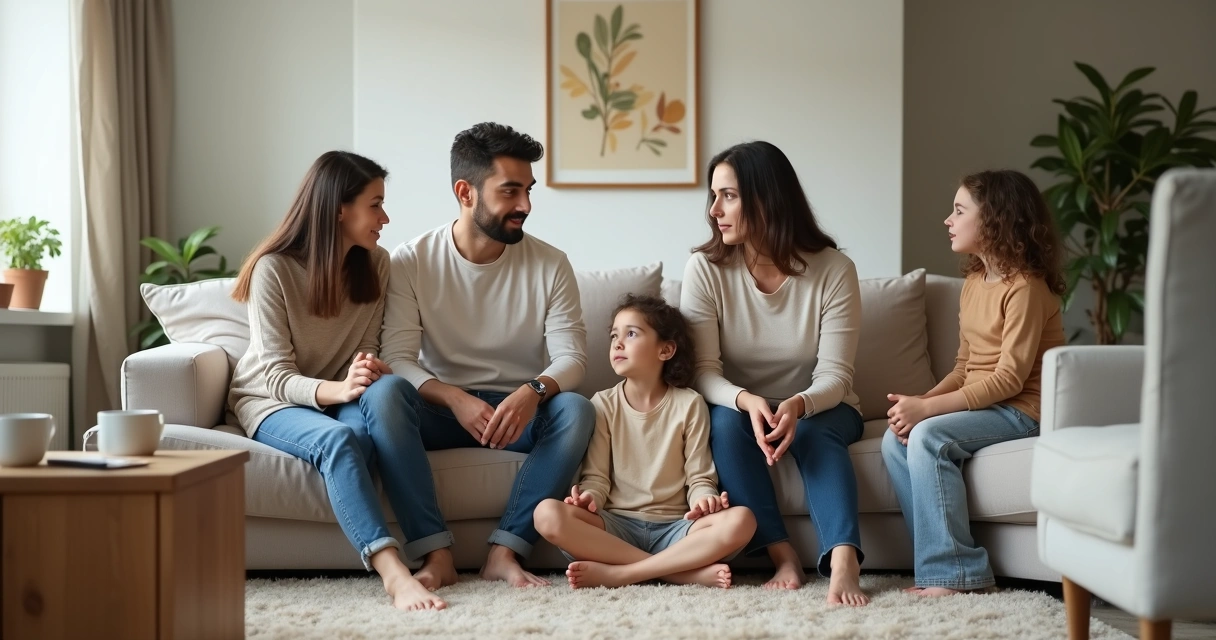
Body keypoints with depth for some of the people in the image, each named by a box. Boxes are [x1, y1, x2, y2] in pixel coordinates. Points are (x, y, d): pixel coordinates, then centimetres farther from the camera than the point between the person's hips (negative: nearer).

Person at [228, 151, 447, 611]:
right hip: (273, 402, -3)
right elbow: (277, 376, -18)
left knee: (385, 389, -34)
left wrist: (368, 371, -26)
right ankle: (393, 572, -51)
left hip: (340, 397, 3)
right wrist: (337, 389, -38)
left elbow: (367, 353, 0)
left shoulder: (375, 264, -1)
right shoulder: (274, 268, -15)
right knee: (341, 439, -38)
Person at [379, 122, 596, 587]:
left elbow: (572, 356, -7)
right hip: (441, 409, -1)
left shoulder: (550, 265, -1)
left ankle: (504, 551, -32)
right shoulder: (412, 261, -4)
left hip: (520, 410, 1)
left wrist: (533, 391, -30)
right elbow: (397, 359, -11)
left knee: (576, 409, -31)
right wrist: (455, 399, -31)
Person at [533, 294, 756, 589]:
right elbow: (596, 476, 3)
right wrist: (589, 496, -20)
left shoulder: (689, 404, 3)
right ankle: (688, 571, -29)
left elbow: (699, 477, 2)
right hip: (616, 526, 1)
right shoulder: (603, 404, 7)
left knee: (740, 521, -29)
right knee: (548, 514, -29)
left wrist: (704, 499, -21)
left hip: (674, 529, -1)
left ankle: (618, 573, -28)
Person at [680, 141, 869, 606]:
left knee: (814, 432, -33)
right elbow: (704, 372, -17)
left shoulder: (833, 270, -15)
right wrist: (747, 401, -39)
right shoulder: (705, 269, -13)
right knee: (725, 422, -32)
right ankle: (782, 556, -30)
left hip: (818, 409, -1)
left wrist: (798, 405, -41)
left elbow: (835, 375, -18)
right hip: (739, 405, 1)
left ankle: (843, 562, -47)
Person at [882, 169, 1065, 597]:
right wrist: (920, 402, -5)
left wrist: (927, 408, -23)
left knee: (928, 436, -27)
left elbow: (1009, 378, -21)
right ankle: (938, 563, -12)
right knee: (896, 439, -11)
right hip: (981, 403, 9)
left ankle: (956, 572, -20)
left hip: (1023, 409, -8)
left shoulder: (1024, 287, -14)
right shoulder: (974, 283, 14)